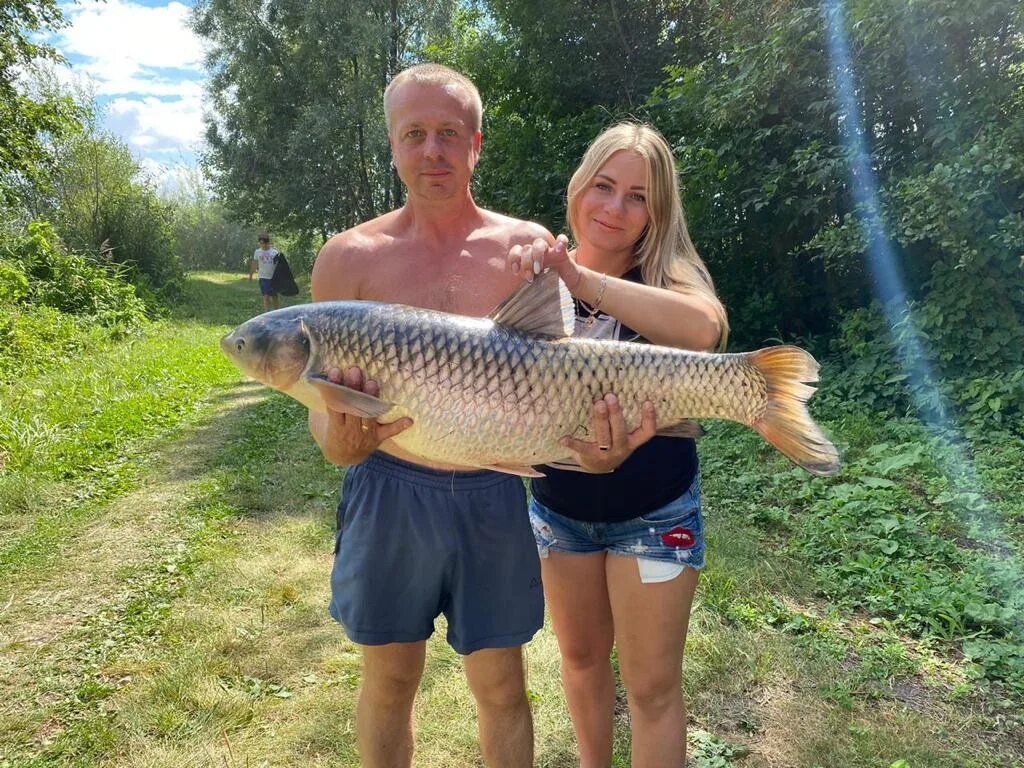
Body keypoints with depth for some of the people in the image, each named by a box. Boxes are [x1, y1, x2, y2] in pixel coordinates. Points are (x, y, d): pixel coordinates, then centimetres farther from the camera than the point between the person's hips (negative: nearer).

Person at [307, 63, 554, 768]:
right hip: (388, 491, 0)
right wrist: (340, 440, -25)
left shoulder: (528, 246, -1)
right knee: (389, 679, 18)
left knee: (502, 686, 14)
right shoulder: (351, 257, -3)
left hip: (495, 494, 0)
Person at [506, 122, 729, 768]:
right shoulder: (539, 275, -5)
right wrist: (586, 453, -31)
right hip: (558, 507, 4)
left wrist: (583, 280, -41)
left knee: (652, 685, 7)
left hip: (655, 512, -3)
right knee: (582, 655, 22)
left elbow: (706, 330, -38)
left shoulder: (668, 275, -14)